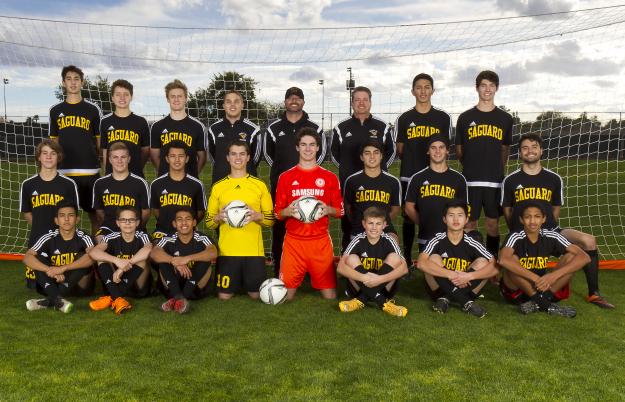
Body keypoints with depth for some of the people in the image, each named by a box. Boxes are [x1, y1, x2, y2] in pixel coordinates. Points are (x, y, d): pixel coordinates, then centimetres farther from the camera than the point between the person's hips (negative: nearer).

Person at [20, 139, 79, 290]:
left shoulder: (69, 184, -3)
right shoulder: (28, 184, 3)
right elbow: (26, 213, 13)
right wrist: (41, 228, 8)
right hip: (37, 239, 2)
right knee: (33, 284, 3)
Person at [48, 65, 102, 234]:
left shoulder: (93, 109, 5)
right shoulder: (56, 111, 11)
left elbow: (101, 142, 7)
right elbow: (53, 143, 15)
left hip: (90, 171, -2)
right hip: (63, 172, 2)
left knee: (94, 213, 2)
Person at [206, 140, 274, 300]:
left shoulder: (260, 185, 6)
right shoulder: (218, 187, 7)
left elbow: (271, 219, 7)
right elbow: (209, 222, 10)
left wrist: (258, 216, -13)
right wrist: (218, 218, -11)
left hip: (254, 250, 0)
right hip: (227, 250, 0)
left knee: (255, 295, 1)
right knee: (224, 296, 0)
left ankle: (247, 283, 33)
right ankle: (236, 283, 31)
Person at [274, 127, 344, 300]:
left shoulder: (330, 177, 8)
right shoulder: (285, 177, 6)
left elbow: (340, 211, 11)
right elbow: (277, 213, 9)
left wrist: (328, 210, -11)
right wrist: (288, 211, -13)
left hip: (321, 240, 0)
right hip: (293, 240, 0)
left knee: (329, 291, 2)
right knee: (287, 291, -1)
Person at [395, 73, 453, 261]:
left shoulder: (443, 118, 5)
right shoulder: (404, 118, 5)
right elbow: (400, 150, 10)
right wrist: (413, 162, 3)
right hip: (409, 177, 0)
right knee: (408, 218, 6)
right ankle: (406, 258, 16)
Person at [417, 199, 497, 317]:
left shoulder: (471, 243, -7)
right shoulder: (437, 241, -12)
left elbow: (495, 267, -17)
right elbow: (421, 263, -30)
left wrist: (469, 276, -31)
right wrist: (451, 274, -36)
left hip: (465, 288, 2)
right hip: (440, 289, -1)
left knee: (482, 262, -16)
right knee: (434, 258, -24)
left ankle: (446, 299, -21)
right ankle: (466, 303, -26)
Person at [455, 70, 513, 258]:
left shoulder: (505, 118, 8)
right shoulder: (465, 118, 5)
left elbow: (505, 149, 16)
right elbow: (459, 150, 11)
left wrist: (498, 169, 13)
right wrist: (471, 167, 11)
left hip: (495, 180, 1)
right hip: (470, 180, -1)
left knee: (493, 222, 5)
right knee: (470, 223, 1)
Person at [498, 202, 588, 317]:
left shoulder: (551, 237, -7)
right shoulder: (516, 237, -17)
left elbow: (584, 258, -14)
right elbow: (503, 260, -38)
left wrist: (554, 276, -27)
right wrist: (535, 278, -37)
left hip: (542, 287, 4)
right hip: (516, 291, -3)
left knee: (571, 257, -12)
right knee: (513, 260, -31)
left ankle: (537, 302, -19)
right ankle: (544, 304, -21)